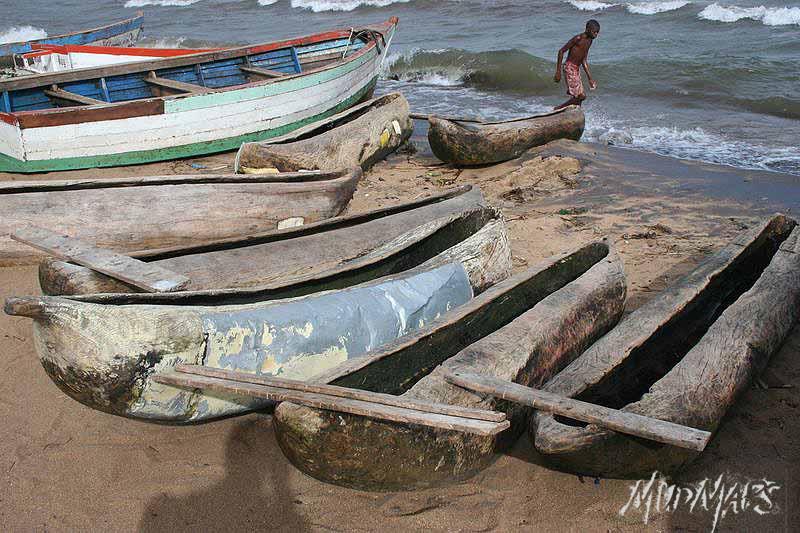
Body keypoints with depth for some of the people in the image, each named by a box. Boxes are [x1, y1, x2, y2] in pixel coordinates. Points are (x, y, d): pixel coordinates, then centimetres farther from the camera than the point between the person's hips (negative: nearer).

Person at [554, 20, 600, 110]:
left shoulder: (590, 41, 12)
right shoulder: (578, 39, -15)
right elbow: (561, 51, -14)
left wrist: (590, 78, 18)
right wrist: (558, 71, -16)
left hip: (577, 69, 9)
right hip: (570, 68, -9)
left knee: (578, 98, 7)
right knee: (581, 96, -14)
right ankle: (558, 109, -2)